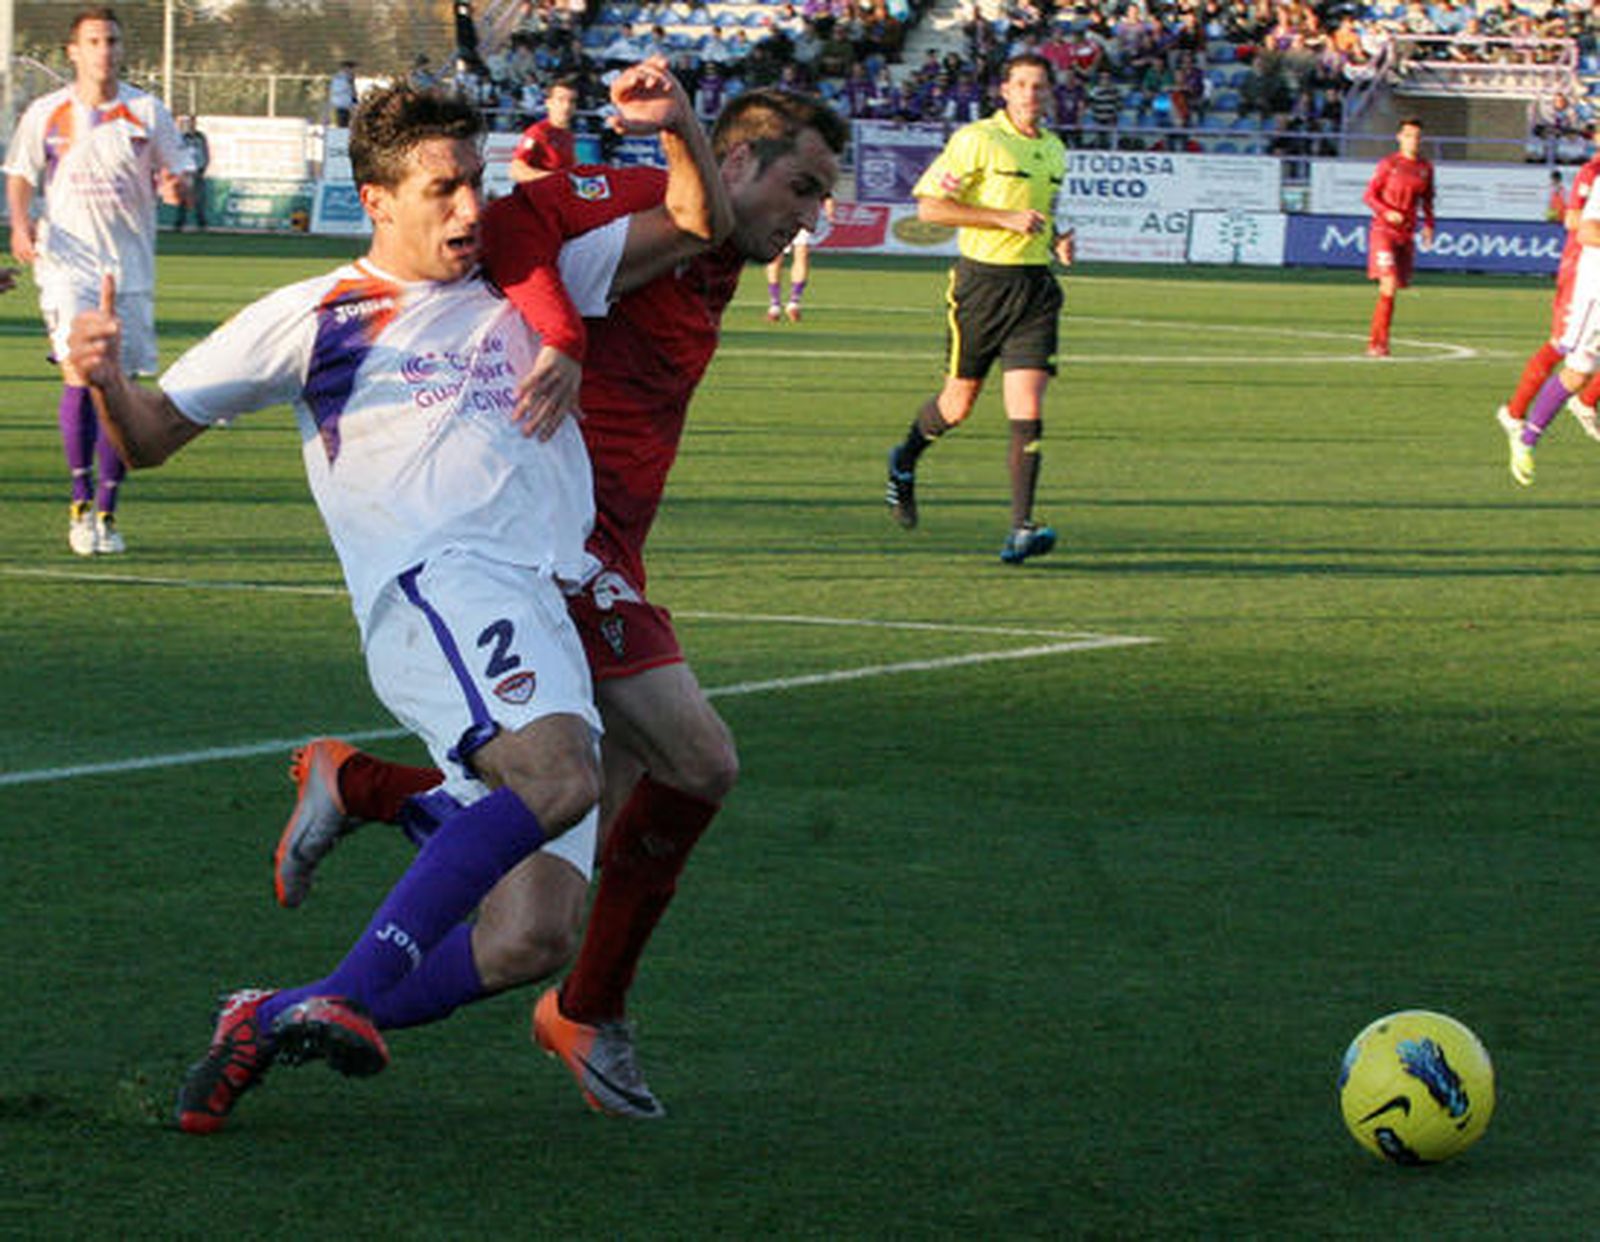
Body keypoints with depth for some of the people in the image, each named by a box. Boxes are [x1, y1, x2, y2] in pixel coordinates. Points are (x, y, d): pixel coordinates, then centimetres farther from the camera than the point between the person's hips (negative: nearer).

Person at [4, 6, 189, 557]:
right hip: (68, 260, -1)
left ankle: (105, 513, 11)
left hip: (131, 267, 1)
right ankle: (80, 501, -7)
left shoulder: (146, 113, 4)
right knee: (79, 371, -18)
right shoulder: (45, 114, 4)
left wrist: (172, 188, -15)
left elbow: (172, 177, 9)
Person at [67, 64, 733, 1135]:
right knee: (560, 779, -37)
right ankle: (346, 998, -37)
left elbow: (700, 225, 29)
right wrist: (109, 380, -7)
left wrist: (677, 123, 9)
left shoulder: (526, 279, 26)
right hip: (441, 585, -6)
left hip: (550, 622, 6)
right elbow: (153, 436, 16)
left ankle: (278, 1022, 7)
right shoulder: (312, 319, 14)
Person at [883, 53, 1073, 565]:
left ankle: (1021, 528, -14)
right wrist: (1007, 219, -18)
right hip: (982, 278, -4)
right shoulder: (976, 140, -8)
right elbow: (930, 206, -12)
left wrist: (1057, 239, 8)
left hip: (1036, 286, 4)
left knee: (1027, 410, -9)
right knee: (959, 402, 8)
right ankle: (905, 461, 40)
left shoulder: (1054, 151, 13)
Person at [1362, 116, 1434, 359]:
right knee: (1389, 284, -17)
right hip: (1383, 230, -5)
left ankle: (1375, 342, 15)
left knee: (1391, 289, 6)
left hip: (1407, 234, 5)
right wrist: (1387, 212, -18)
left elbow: (1427, 200, 21)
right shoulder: (1388, 164, -3)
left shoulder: (1425, 168, 10)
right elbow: (1369, 195, -2)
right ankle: (1380, 342, -13)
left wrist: (1428, 225, 6)